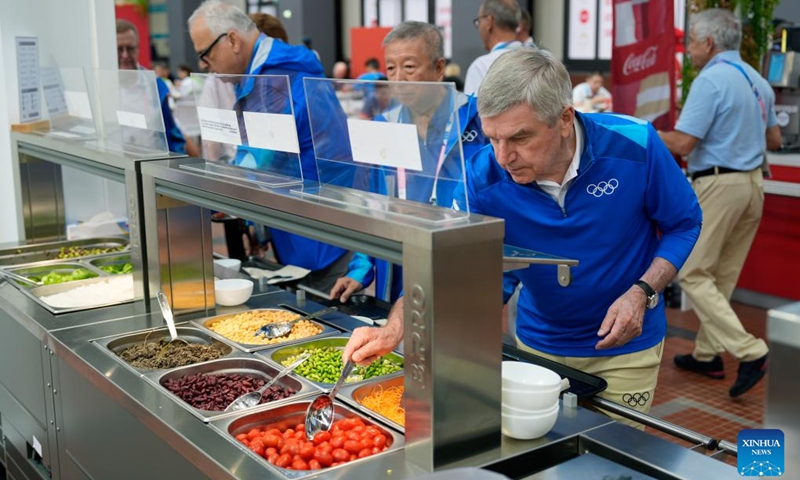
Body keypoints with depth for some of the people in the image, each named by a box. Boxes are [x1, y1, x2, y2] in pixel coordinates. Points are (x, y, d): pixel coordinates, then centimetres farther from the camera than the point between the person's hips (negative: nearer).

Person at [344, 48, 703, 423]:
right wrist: (394, 329, -39)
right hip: (539, 344, 2)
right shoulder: (483, 178, -21)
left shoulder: (634, 146, -23)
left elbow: (684, 223, -9)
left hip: (625, 347, -1)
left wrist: (642, 292, -23)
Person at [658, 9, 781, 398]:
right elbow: (774, 139, 21)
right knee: (722, 276, 15)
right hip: (753, 183, 9)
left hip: (718, 184, -9)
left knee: (693, 273, -3)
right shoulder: (758, 82, 12)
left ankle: (749, 351, -11)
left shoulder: (710, 81, -14)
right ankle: (707, 354, 23)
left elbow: (683, 144, -18)